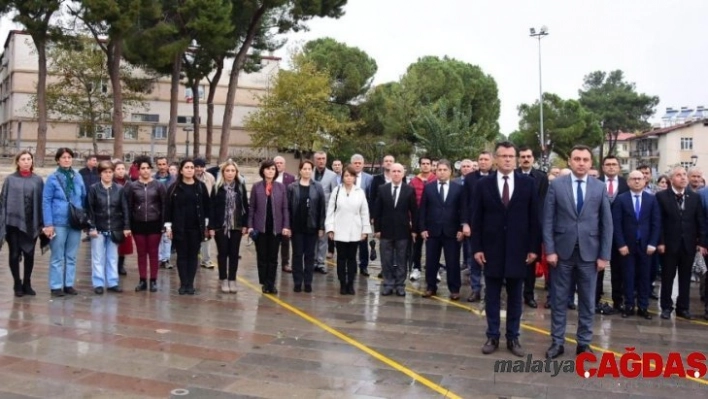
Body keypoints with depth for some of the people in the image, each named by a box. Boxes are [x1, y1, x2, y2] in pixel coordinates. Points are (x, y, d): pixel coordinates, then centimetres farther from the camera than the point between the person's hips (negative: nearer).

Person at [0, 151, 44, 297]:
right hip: (14, 223, -1)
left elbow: (42, 202, 5)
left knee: (29, 254, 6)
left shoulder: (38, 180, 5)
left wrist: (42, 223, 0)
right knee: (14, 254, 5)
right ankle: (17, 284, 18)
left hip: (31, 224, 1)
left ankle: (27, 284, 20)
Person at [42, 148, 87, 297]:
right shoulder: (52, 178, -5)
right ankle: (56, 286, 11)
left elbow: (84, 198, 12)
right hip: (58, 222, -4)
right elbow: (46, 202, -6)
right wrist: (48, 224, -12)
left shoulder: (78, 177, 6)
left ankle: (69, 284, 19)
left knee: (71, 256, 11)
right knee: (57, 257, 4)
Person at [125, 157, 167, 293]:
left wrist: (164, 223, -6)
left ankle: (153, 281, 13)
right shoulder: (132, 186, 2)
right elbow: (128, 206, 3)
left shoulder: (158, 185, -1)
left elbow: (164, 205, -1)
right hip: (138, 224, 1)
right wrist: (128, 225, -1)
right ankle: (142, 280, 17)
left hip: (154, 224, -1)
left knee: (153, 253, 5)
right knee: (141, 253, 9)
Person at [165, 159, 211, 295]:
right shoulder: (174, 187, 0)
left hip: (196, 227, 1)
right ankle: (183, 284, 12)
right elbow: (168, 208, 1)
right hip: (179, 228, 0)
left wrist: (206, 225, 3)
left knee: (193, 255, 6)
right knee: (182, 256, 5)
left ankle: (190, 284, 12)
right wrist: (168, 226, -2)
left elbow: (206, 207, 5)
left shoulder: (201, 186, 2)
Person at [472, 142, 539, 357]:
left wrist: (534, 248, -3)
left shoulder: (529, 183, 1)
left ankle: (513, 338, 19)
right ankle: (492, 336, 18)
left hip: (518, 249, 0)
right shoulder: (483, 184, 1)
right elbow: (477, 219, 1)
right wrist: (477, 247, -4)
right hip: (492, 248, 0)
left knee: (515, 296, 9)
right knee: (492, 296, 8)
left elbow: (534, 218, 1)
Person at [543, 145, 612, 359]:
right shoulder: (556, 185, -1)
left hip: (589, 252, 1)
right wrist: (549, 250, -8)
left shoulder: (600, 187, 2)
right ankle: (557, 342, 17)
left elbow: (606, 223, 3)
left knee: (587, 301, 9)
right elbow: (548, 220, -2)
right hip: (562, 251, -1)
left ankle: (584, 343, 21)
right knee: (559, 299, 7)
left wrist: (604, 255, -2)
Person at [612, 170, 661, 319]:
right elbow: (616, 223, -4)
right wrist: (621, 244, -10)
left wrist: (653, 243, -6)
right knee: (628, 277, 4)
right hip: (627, 245, -1)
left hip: (645, 245, 1)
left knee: (644, 277, 6)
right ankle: (629, 306, 13)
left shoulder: (652, 199, 4)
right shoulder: (620, 199, -1)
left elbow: (656, 223, 2)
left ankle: (643, 307, 14)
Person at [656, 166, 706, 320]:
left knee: (685, 278, 9)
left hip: (689, 244, 3)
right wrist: (660, 242, -12)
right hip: (669, 244, -3)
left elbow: (700, 221, 6)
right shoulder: (661, 196, -3)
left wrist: (702, 242, -1)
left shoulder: (695, 197, 7)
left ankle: (683, 308, 19)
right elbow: (658, 221, -6)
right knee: (667, 277, 5)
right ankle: (666, 307, 15)